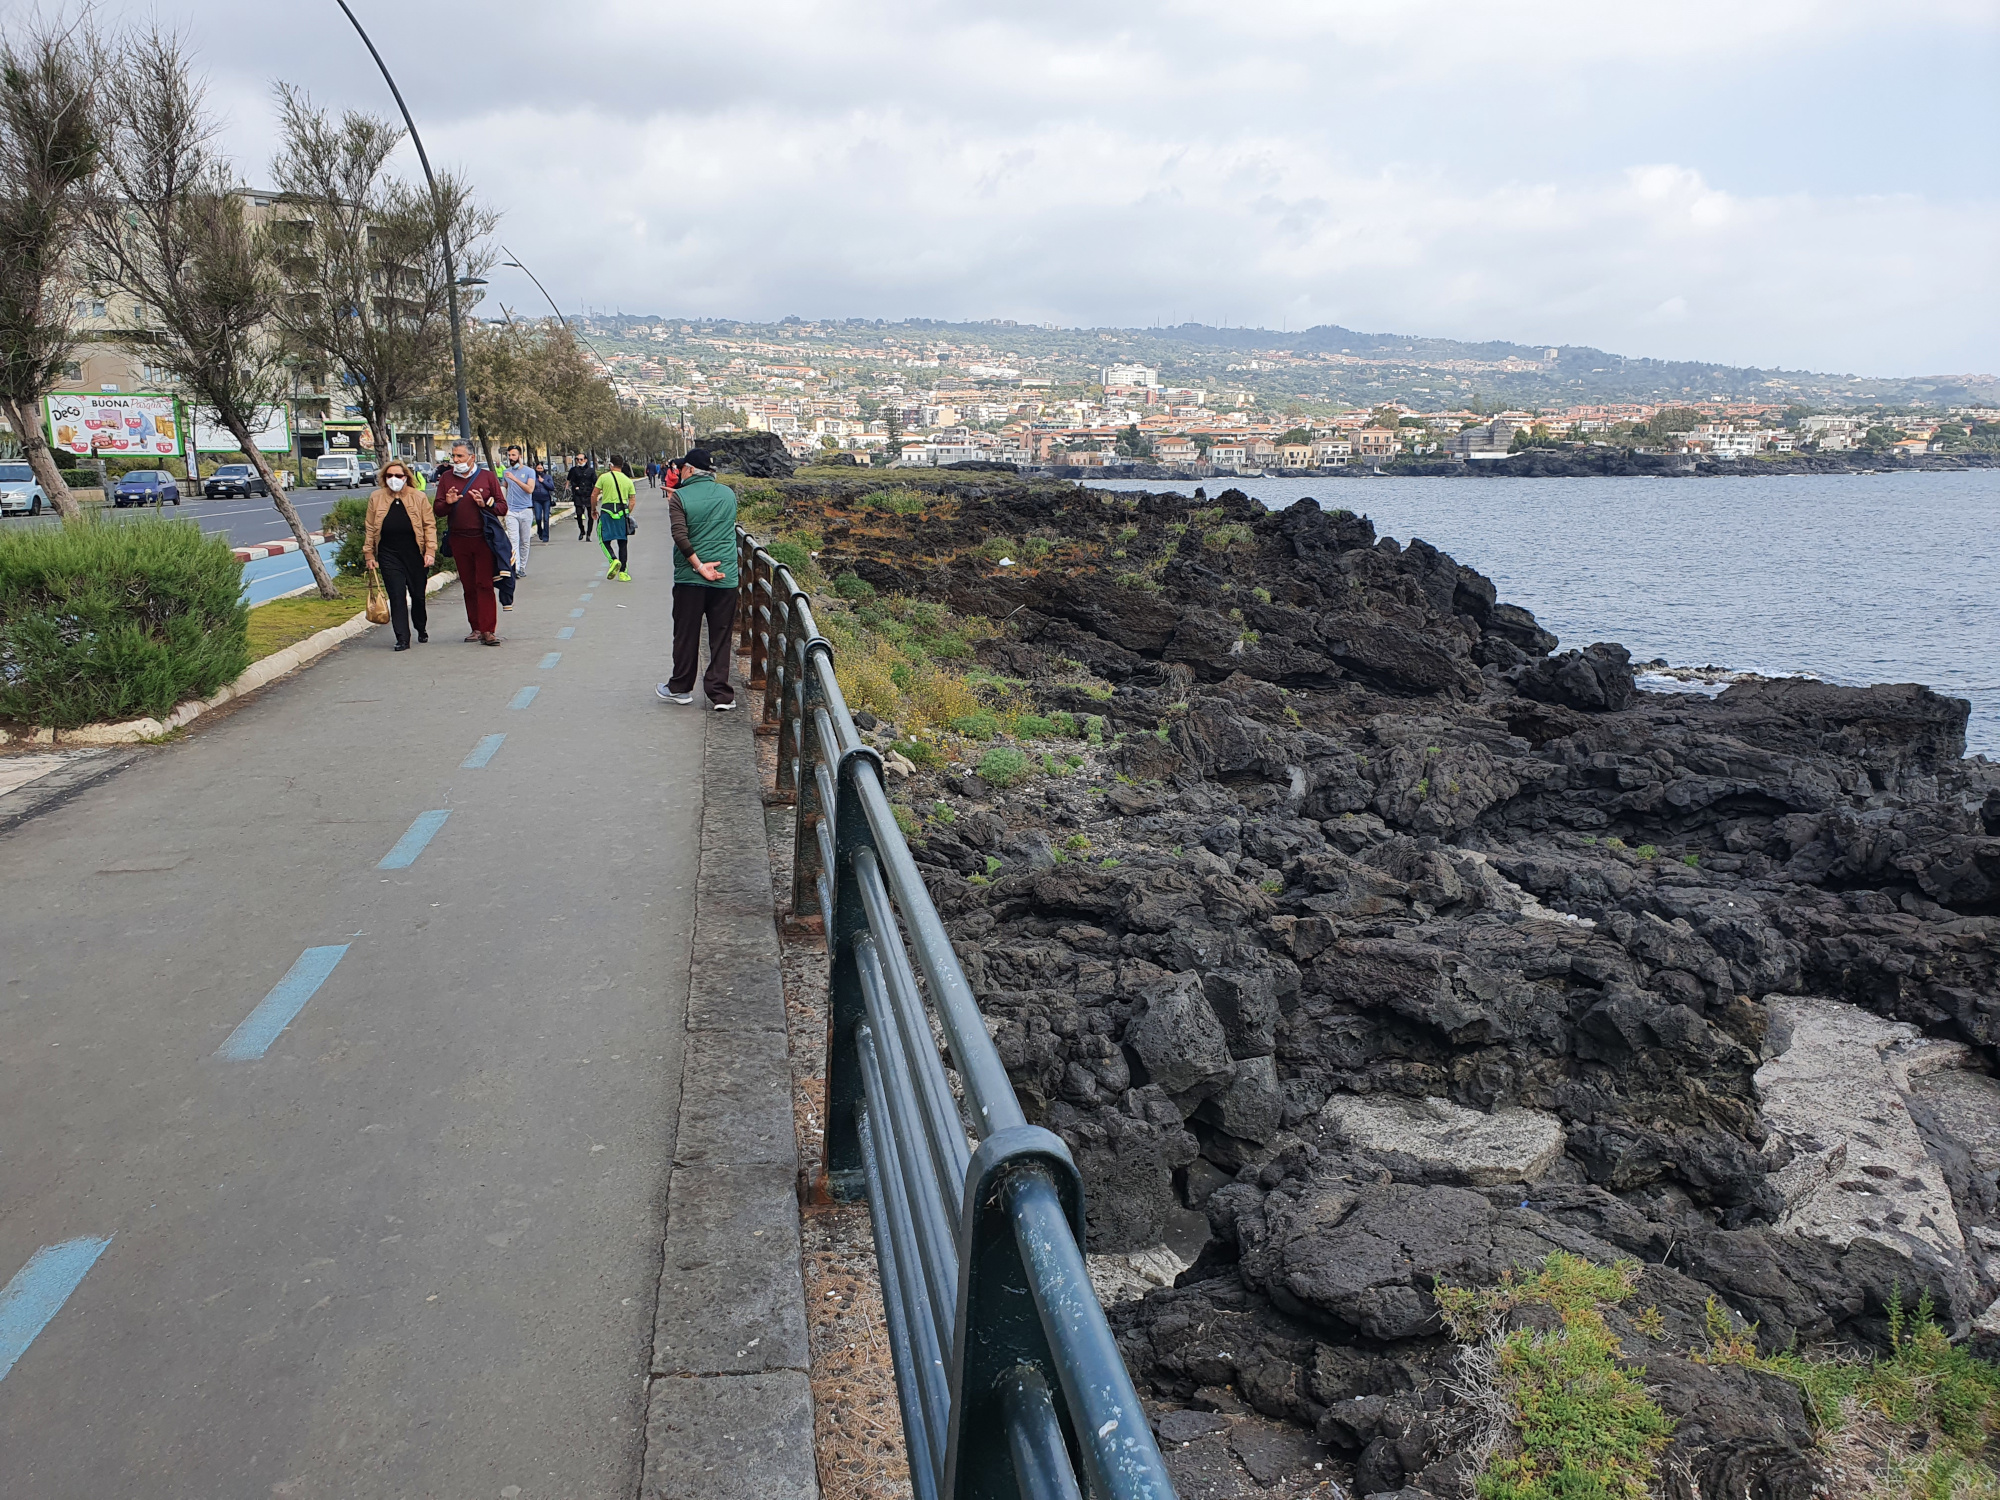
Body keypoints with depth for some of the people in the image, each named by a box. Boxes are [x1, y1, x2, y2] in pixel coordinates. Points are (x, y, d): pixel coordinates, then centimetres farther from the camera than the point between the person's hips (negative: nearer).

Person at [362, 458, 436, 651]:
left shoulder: (419, 497, 1)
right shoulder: (376, 498, 6)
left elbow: (429, 525, 1)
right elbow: (370, 529, 9)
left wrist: (430, 551, -8)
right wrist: (369, 555, 7)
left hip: (415, 555, 0)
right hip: (389, 556, 0)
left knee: (418, 595, 10)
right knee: (396, 596, -5)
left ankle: (421, 629, 34)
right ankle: (402, 639, -4)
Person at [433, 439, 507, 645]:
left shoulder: (487, 476, 4)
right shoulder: (447, 478, 10)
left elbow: (502, 507, 3)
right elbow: (437, 510, 10)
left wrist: (485, 504, -15)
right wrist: (447, 503, -11)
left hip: (483, 539, -3)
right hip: (459, 541, 3)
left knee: (484, 585, -8)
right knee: (468, 587, 8)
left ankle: (487, 631, -9)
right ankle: (476, 628, 15)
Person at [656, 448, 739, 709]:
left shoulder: (680, 497, -8)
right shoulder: (728, 494, 6)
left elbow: (680, 536, -19)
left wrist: (699, 566, -12)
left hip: (689, 578, -3)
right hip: (726, 578, 3)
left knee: (686, 636, 10)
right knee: (720, 638, 6)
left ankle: (680, 688, 22)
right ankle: (720, 693, 4)